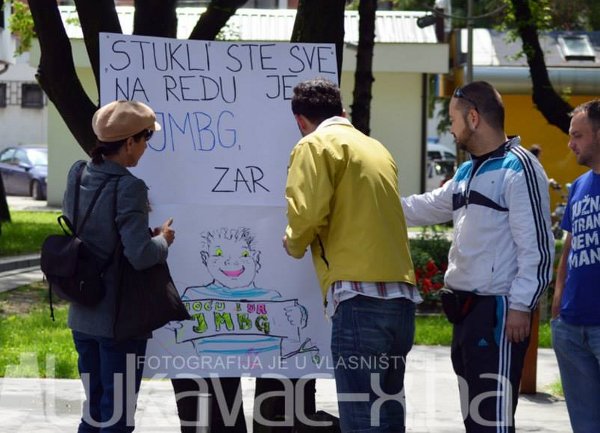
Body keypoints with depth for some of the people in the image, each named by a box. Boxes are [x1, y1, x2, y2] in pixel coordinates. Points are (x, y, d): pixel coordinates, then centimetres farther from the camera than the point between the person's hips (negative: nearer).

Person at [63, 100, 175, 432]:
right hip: (120, 318, -7)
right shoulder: (129, 187, -20)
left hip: (83, 316, 7)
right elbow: (140, 255, -25)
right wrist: (163, 239, -5)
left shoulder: (77, 175, 2)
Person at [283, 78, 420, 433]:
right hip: (401, 296, 8)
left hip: (361, 298, -8)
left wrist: (294, 244, 8)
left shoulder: (317, 145, 1)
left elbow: (307, 211, -13)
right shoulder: (376, 148, 22)